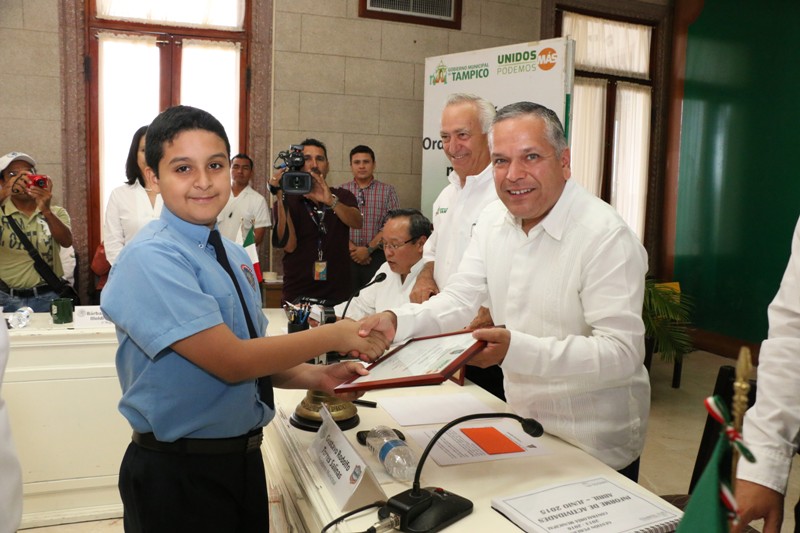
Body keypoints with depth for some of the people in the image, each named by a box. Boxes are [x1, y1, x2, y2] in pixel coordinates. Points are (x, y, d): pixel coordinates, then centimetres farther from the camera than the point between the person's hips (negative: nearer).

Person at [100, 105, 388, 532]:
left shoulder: (234, 257, 4)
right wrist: (335, 335, -18)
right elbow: (231, 361, -25)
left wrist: (315, 377, -7)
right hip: (178, 476, -7)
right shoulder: (149, 260, -20)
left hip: (244, 459, 7)